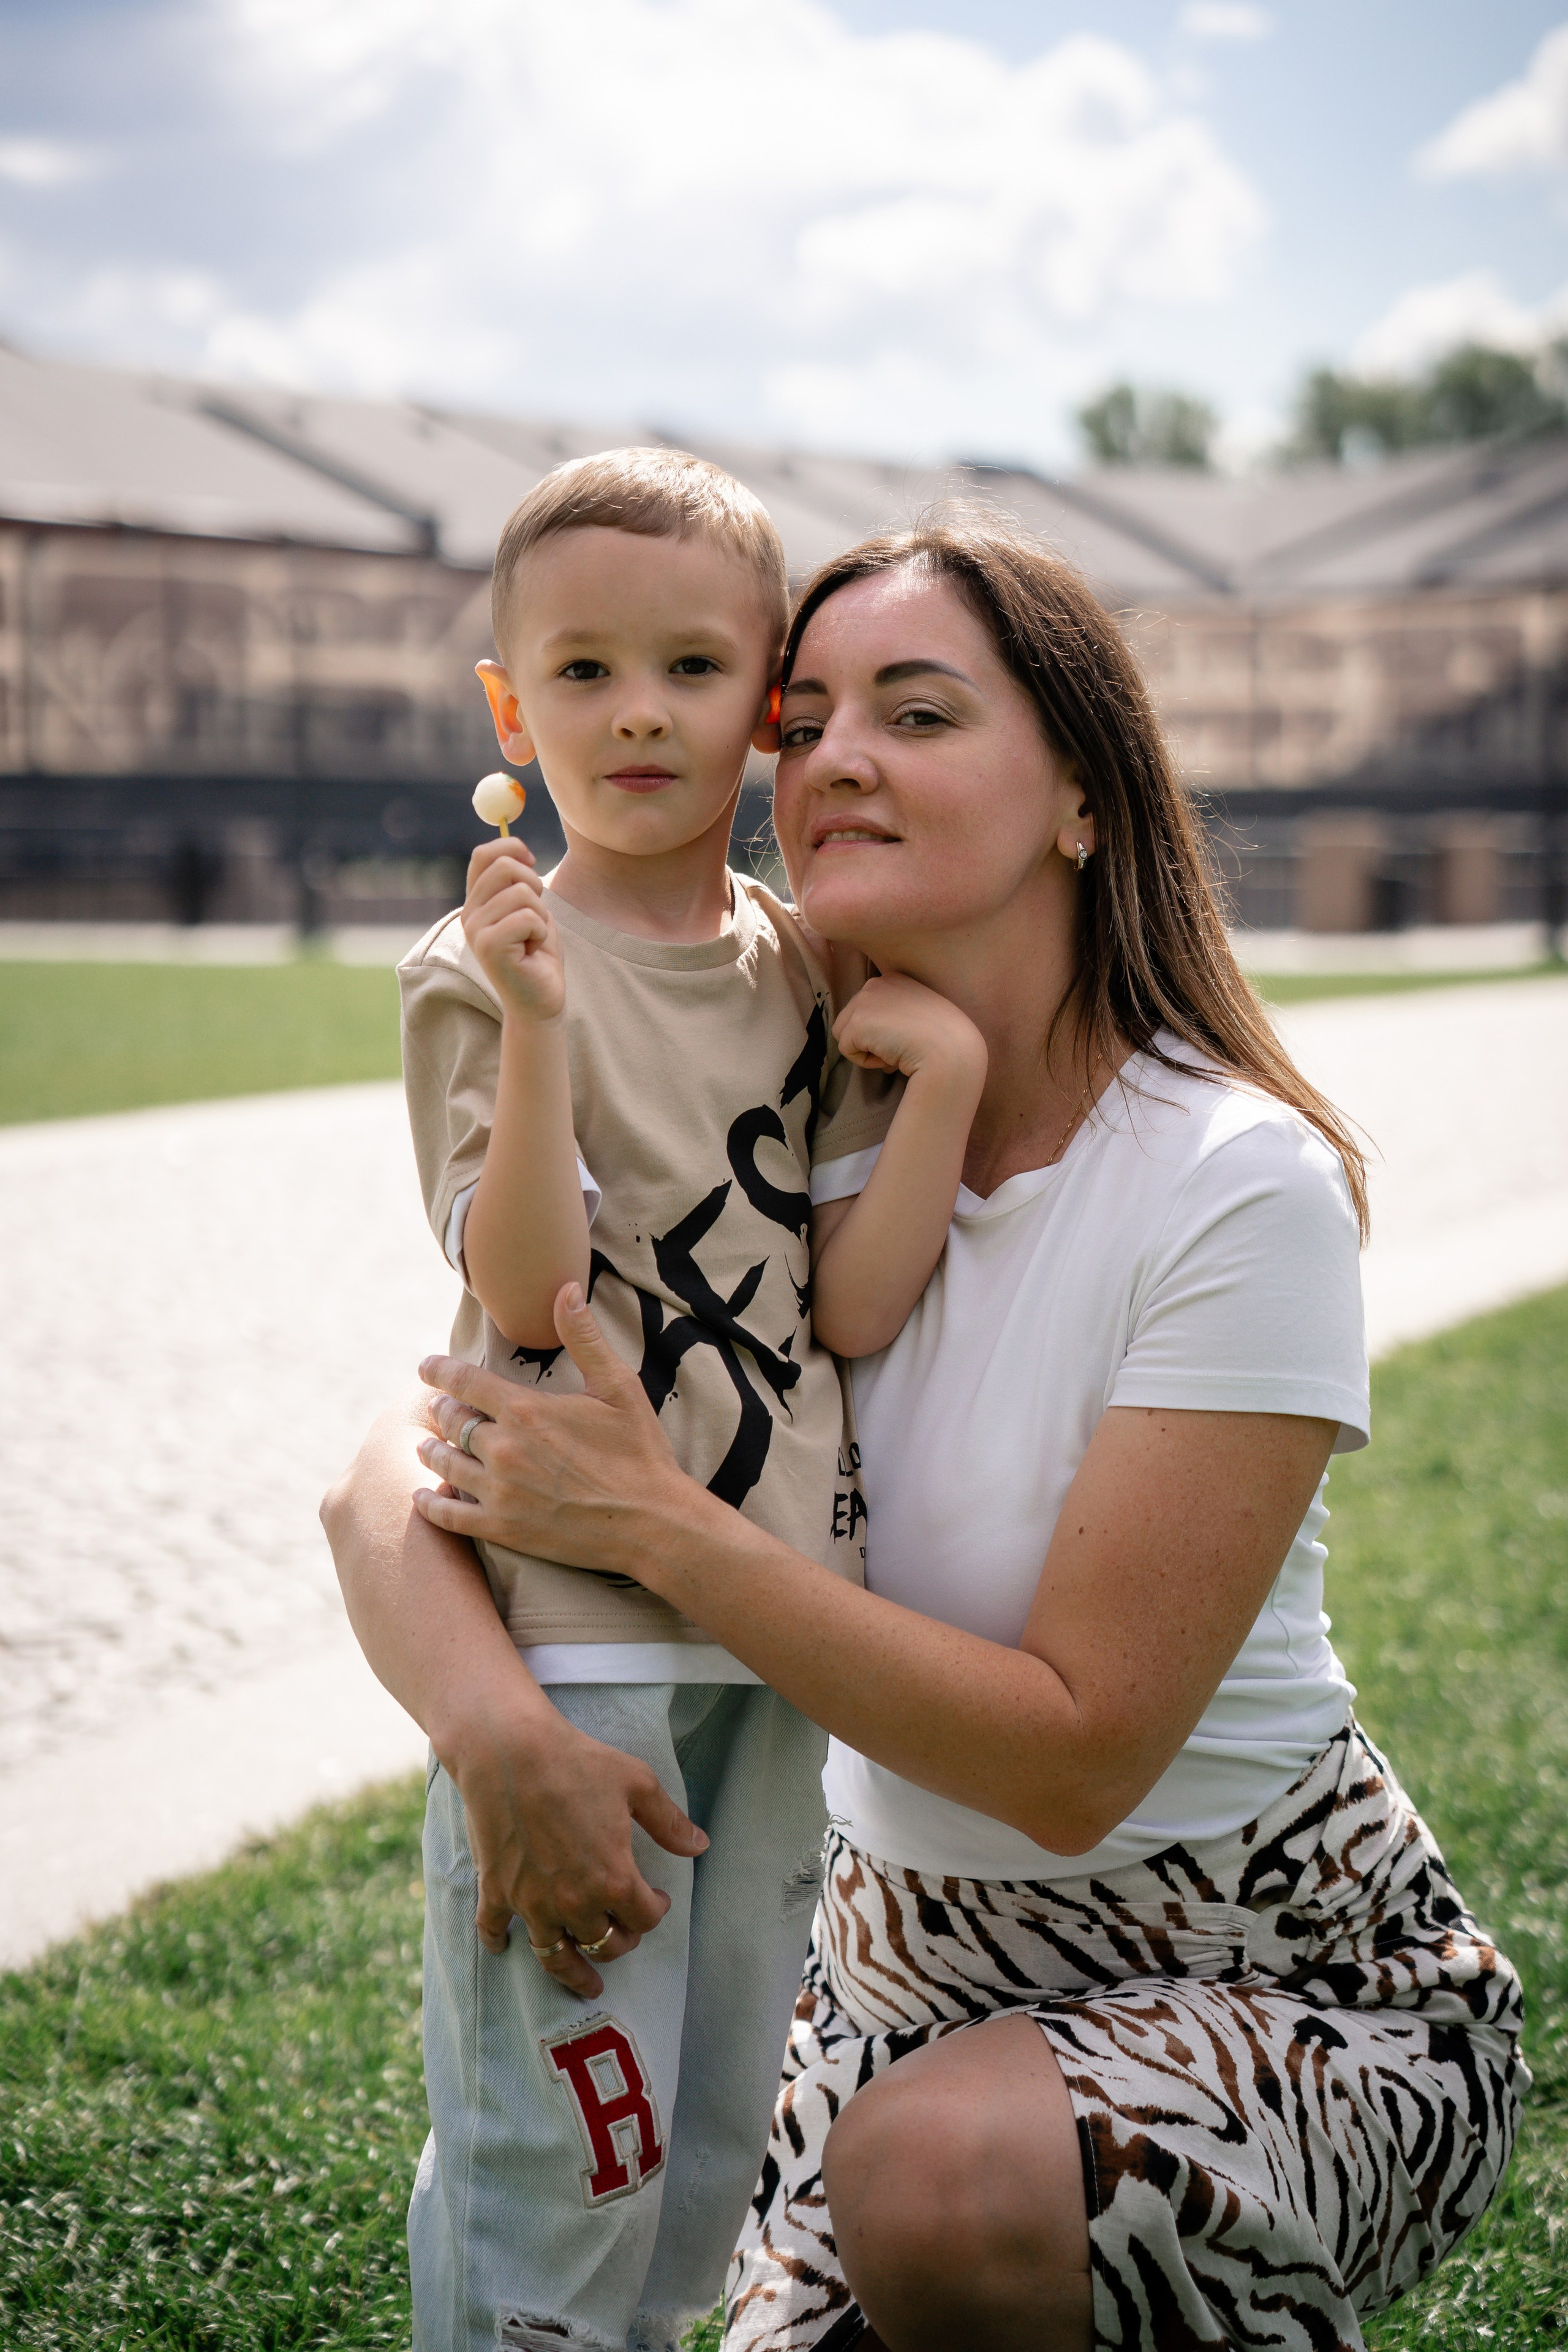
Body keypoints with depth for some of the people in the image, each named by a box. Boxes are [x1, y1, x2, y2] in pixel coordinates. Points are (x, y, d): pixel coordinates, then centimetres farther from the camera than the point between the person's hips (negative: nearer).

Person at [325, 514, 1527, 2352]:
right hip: (908, 1966, 5)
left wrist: (657, 1523, -28)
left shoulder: (1241, 1187, -21)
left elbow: (1078, 1751, -23)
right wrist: (492, 1718, -33)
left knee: (944, 2175, -33)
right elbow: (398, 1485, -10)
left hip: (1297, 1991, -5)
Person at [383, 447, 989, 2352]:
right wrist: (537, 1026, -28)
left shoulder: (818, 976, 6)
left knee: (714, 2131, 17)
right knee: (560, 2140, -5)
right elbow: (526, 1293, -18)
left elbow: (855, 1309, -2)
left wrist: (945, 1077, -13)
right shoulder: (483, 968, -7)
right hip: (564, 1620, -5)